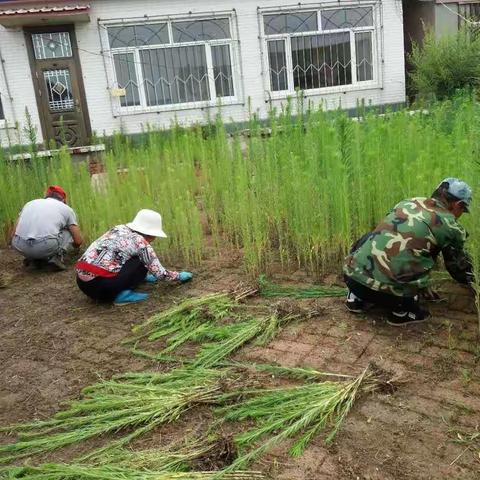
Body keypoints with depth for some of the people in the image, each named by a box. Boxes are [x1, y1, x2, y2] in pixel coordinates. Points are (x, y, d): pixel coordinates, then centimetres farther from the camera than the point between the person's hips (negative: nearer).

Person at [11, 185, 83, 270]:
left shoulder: (30, 203, 27)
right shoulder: (67, 209, 19)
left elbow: (14, 235, 22)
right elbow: (78, 241, 18)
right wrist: (74, 245, 44)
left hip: (19, 247, 4)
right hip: (46, 246, -4)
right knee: (69, 231, 24)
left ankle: (34, 258, 17)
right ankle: (57, 257, 5)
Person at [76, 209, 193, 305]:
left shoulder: (118, 229, 16)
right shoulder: (141, 243, -5)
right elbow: (160, 273, 2)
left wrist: (140, 276, 41)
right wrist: (179, 276, 19)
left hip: (82, 282, 8)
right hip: (100, 285, -8)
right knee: (142, 265, 5)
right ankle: (122, 294, -4)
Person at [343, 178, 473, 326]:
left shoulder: (408, 202, 22)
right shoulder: (451, 226, 9)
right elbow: (459, 267, 26)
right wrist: (470, 281, 50)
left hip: (352, 276, 5)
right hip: (386, 290, -5)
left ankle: (356, 298, 28)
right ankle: (403, 311, 15)